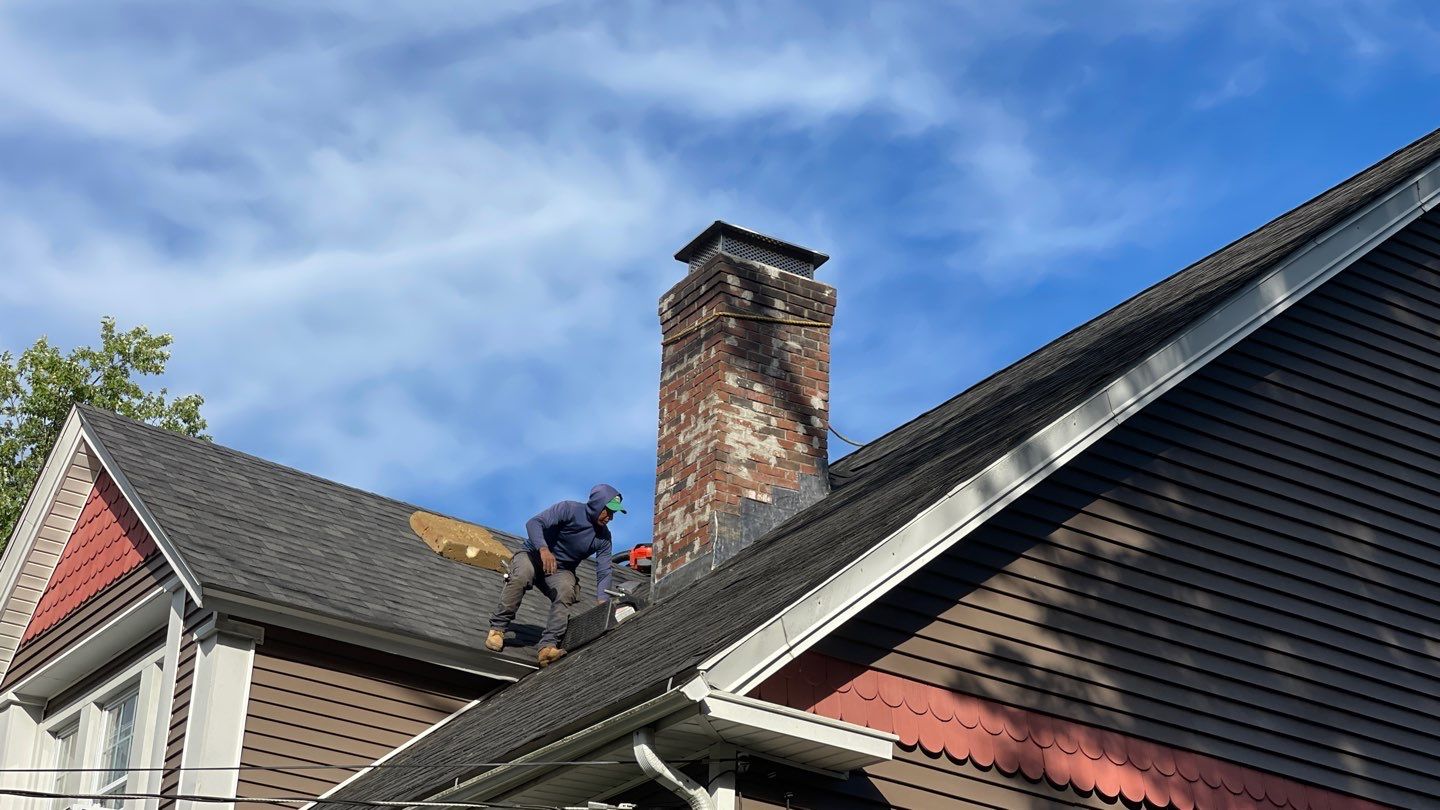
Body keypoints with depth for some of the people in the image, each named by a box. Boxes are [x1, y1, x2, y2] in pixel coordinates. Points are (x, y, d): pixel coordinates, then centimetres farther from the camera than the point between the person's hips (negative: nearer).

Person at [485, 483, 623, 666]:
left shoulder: (603, 537, 0)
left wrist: (602, 602, -23)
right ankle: (498, 627, -27)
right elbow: (534, 523, -27)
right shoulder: (569, 509, -15)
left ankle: (548, 645, -41)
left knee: (566, 591, -31)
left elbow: (603, 572, -5)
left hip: (560, 571, 4)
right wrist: (544, 549, -46)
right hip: (532, 555, -4)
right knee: (522, 575, -38)